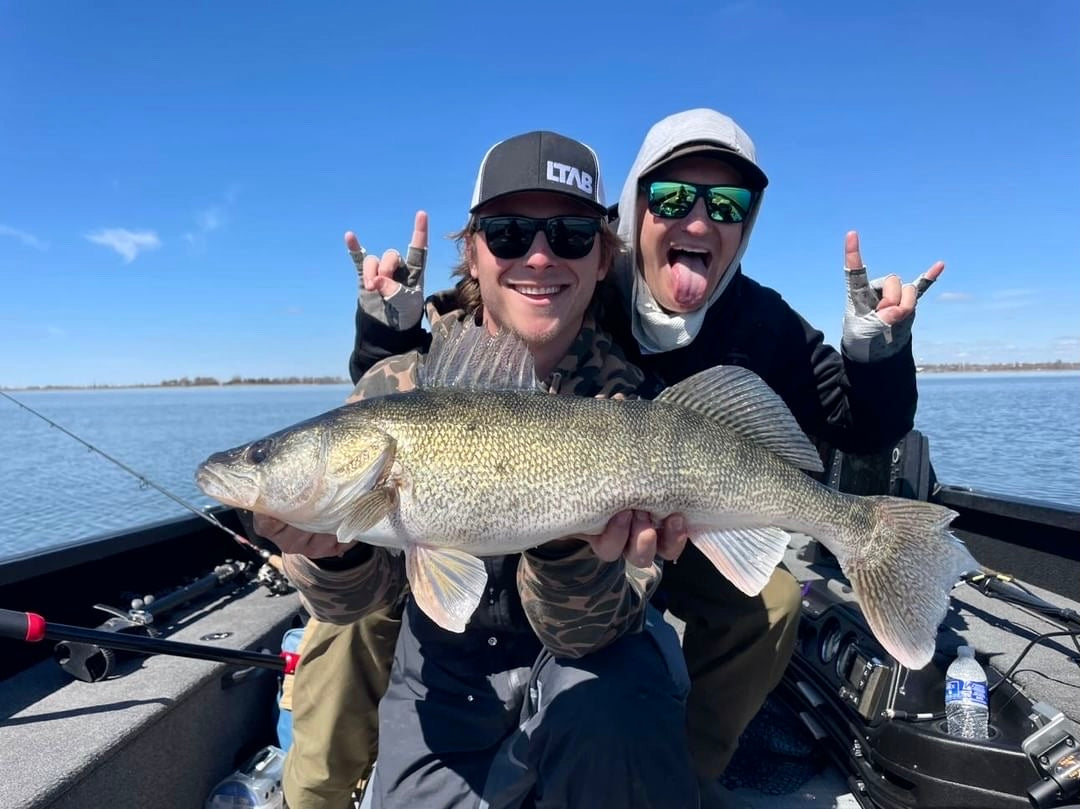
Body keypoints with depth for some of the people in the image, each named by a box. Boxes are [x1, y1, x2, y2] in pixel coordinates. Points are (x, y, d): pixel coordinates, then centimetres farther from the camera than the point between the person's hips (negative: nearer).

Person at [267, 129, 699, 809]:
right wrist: (339, 550, -38)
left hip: (586, 656, -1)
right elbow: (357, 600, -16)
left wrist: (567, 549, -43)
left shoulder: (628, 398, -19)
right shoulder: (400, 385, -13)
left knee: (607, 718, -30)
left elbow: (584, 632, -21)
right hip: (447, 672, 2)